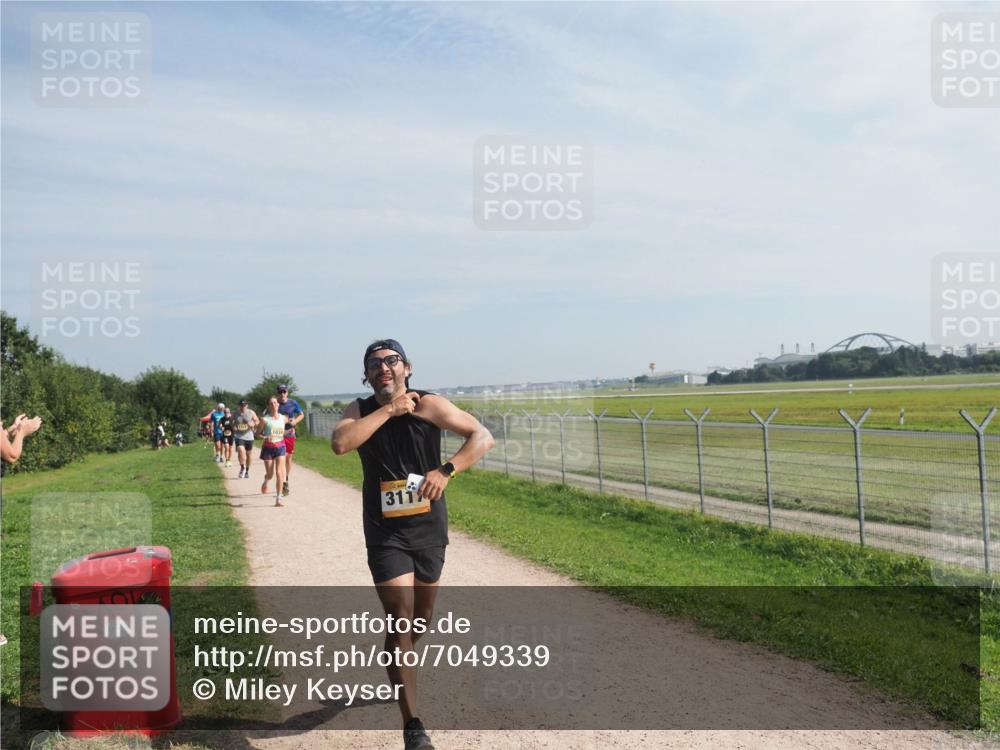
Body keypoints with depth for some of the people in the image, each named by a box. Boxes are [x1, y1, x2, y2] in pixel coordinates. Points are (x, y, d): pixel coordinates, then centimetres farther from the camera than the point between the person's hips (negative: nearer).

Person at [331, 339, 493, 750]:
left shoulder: (429, 405, -9)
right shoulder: (360, 411, -3)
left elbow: (482, 436, -14)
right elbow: (340, 443, -24)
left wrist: (446, 471, -28)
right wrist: (388, 409, -22)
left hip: (429, 529, 2)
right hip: (385, 533, -2)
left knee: (421, 616, 18)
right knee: (401, 617, -12)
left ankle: (397, 667, 52)